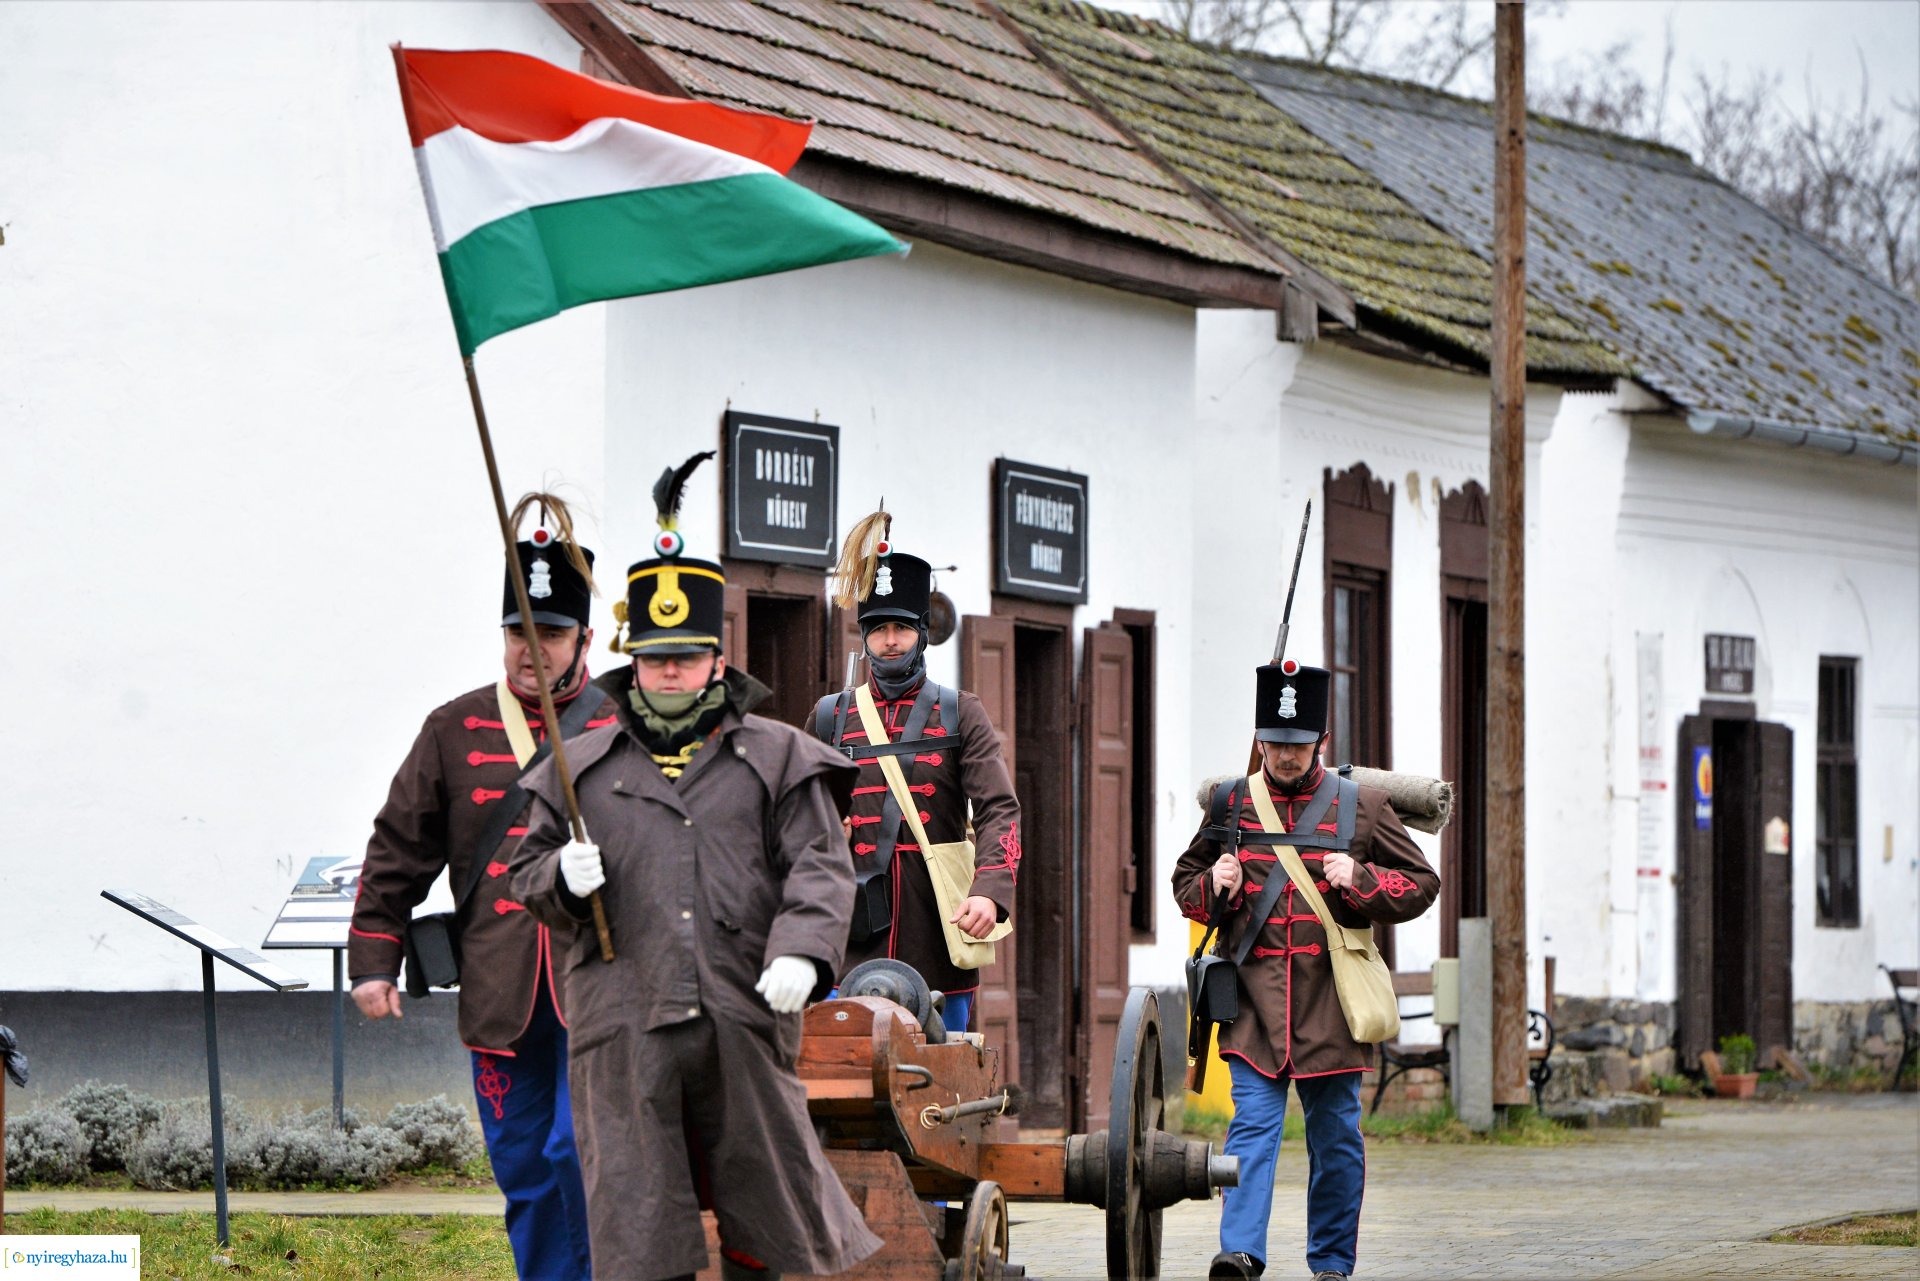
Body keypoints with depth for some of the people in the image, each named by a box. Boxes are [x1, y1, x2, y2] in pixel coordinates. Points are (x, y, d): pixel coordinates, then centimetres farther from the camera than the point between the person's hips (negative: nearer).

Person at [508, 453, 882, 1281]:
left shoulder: (777, 760, 11)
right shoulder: (583, 768, 17)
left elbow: (819, 868, 1)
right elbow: (526, 874, 19)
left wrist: (801, 952, -17)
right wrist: (563, 878, -5)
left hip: (742, 1020, -1)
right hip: (621, 1027, 1)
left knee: (768, 1195, 5)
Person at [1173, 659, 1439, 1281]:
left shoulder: (1361, 805, 5)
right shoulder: (1230, 803, 8)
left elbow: (1421, 884, 7)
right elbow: (1186, 882, 17)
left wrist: (1359, 880, -10)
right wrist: (1214, 886, -6)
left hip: (1330, 995, 0)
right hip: (1254, 995, 0)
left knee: (1335, 1133, 5)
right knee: (1252, 1121, -11)